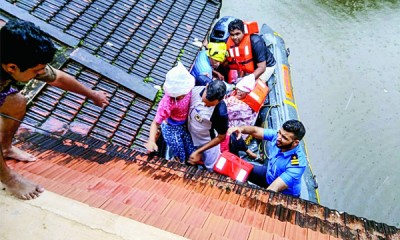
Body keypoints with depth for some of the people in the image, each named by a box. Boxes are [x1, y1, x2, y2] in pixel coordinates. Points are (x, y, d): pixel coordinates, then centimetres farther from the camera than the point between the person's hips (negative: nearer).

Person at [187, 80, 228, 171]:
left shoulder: (221, 113, -38)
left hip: (208, 143, -4)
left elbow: (221, 137, -21)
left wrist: (198, 152, -18)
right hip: (189, 137, 4)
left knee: (211, 170, 19)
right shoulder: (194, 90, -25)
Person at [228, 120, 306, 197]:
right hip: (269, 175, 6)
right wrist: (241, 129, -36)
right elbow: (256, 131, -14)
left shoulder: (297, 163, -37)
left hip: (285, 195, -6)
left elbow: (273, 190, -40)